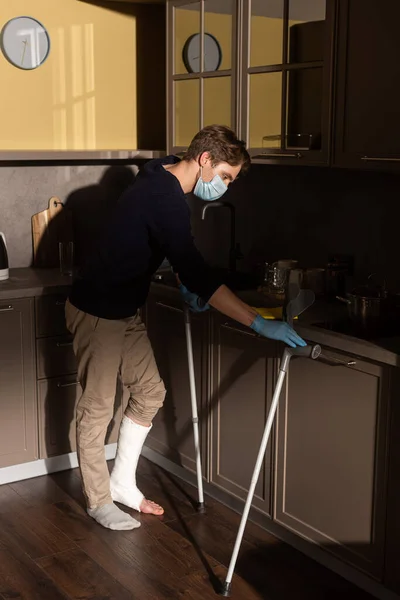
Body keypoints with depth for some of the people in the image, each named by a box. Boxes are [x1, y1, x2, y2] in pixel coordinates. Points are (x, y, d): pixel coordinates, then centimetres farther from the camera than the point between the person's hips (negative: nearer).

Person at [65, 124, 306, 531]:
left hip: (124, 311, 10)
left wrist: (183, 282, 8)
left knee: (149, 392, 13)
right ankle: (98, 501, 20)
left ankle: (122, 483, 27)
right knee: (97, 408, 4)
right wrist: (259, 324, -35)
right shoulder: (166, 199, -28)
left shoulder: (160, 181, 4)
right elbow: (199, 278, -36)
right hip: (96, 313, -10)